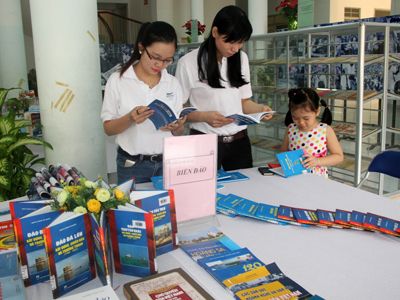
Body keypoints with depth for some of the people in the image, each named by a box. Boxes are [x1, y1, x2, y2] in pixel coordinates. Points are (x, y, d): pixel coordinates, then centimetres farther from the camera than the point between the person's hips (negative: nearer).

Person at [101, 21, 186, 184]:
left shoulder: (173, 83, 6)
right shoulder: (118, 81, -3)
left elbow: (178, 132, 9)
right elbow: (108, 128, -2)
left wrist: (176, 127, -15)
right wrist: (130, 119, -21)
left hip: (167, 163, 3)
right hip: (132, 165, -2)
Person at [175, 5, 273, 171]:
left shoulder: (241, 58, 10)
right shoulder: (188, 63, -8)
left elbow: (244, 101, 13)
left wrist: (261, 108, -6)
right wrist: (204, 116, -22)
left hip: (239, 141, 5)